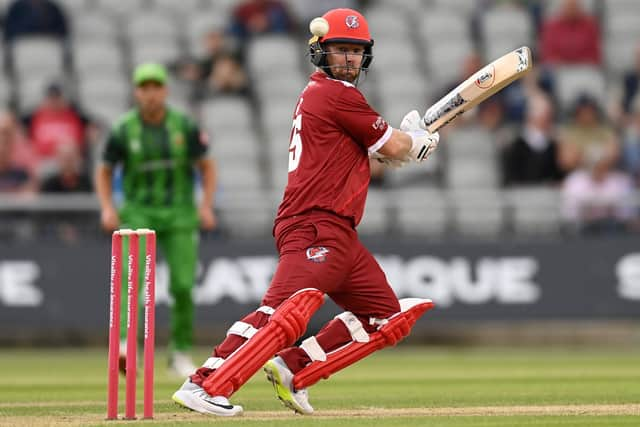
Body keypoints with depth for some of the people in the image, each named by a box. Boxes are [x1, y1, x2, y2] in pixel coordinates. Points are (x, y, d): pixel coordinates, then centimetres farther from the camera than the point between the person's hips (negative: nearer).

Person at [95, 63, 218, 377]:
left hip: (179, 214, 1)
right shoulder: (123, 130, -6)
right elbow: (104, 171, 5)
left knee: (183, 286, -2)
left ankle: (180, 353, 16)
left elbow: (207, 165, 4)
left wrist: (206, 205, -8)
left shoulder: (185, 126, -5)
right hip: (139, 212, -1)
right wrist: (107, 208, -10)